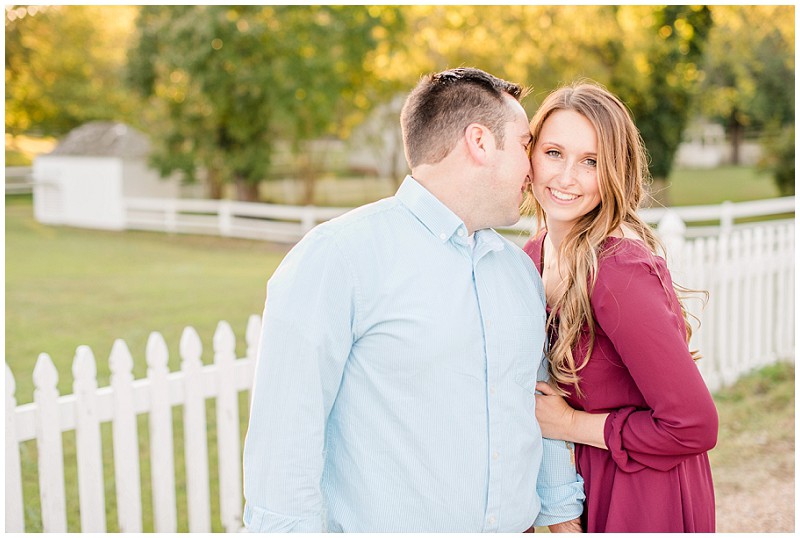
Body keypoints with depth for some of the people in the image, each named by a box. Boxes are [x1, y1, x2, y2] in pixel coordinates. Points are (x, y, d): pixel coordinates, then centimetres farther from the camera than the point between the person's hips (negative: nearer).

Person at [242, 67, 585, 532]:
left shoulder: (521, 269, 10)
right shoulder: (338, 255, -14)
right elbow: (284, 436, -17)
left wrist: (566, 520, 14)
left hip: (515, 525, 6)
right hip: (381, 527, -6)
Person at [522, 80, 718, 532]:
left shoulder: (619, 269, -27)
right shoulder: (536, 254, -3)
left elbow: (694, 426, -27)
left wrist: (569, 424, -17)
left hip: (648, 498, -7)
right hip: (590, 480, 7)